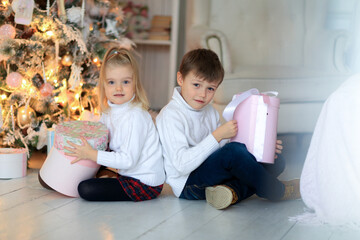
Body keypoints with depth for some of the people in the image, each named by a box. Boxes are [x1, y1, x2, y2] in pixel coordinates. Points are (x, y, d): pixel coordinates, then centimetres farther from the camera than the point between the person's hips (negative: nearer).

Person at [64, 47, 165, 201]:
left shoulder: (135, 117, -24)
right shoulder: (109, 111, 3)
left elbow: (128, 160, -26)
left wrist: (91, 154, -24)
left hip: (144, 183, -9)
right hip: (129, 173, 9)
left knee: (86, 190, -16)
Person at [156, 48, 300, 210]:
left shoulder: (210, 112, 13)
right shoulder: (170, 115, -15)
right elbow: (182, 165, -25)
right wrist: (217, 135, -27)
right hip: (188, 183, -9)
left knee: (277, 162, 4)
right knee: (234, 151, -33)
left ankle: (233, 191, -21)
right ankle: (276, 190, -10)